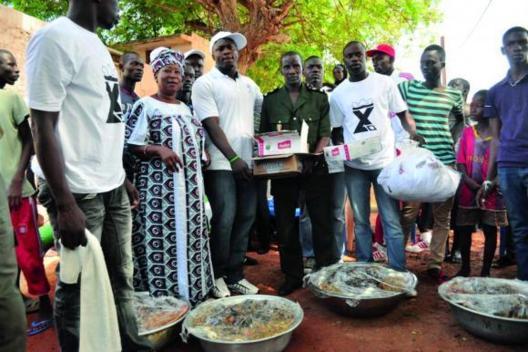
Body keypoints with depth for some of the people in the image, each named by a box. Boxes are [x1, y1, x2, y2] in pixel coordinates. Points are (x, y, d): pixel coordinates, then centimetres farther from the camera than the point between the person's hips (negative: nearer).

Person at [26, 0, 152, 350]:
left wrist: (122, 178, 16)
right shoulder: (56, 38, -11)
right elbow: (43, 126, -15)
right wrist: (65, 205, -18)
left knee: (121, 276, 15)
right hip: (80, 192, -8)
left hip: (113, 188, 8)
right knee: (78, 286, 7)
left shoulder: (97, 45, 15)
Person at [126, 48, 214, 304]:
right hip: (158, 185, -6)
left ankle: (190, 291, 23)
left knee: (190, 234, 10)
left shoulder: (186, 108, 17)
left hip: (190, 185, 7)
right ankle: (163, 295, 8)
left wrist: (203, 156, 7)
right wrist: (159, 149, -21)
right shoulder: (145, 105, -2)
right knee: (160, 237, -5)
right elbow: (131, 145, -8)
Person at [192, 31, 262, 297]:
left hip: (249, 161, 6)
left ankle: (235, 275, 19)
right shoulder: (205, 84, -2)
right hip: (221, 164, -6)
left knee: (245, 219, 7)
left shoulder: (249, 84, 17)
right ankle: (216, 275, 14)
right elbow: (212, 126, -11)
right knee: (225, 220, -5)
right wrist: (234, 158, -18)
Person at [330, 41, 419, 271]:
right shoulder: (337, 94, 8)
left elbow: (403, 114, 4)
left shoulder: (385, 83, 3)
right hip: (354, 165, 2)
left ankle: (398, 270, 10)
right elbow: (337, 130, 11)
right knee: (360, 221, 10)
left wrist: (413, 133, -15)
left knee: (392, 220, 1)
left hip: (385, 161, -2)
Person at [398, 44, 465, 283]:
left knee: (443, 216, 6)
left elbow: (461, 120, 22)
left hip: (445, 160, 3)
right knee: (409, 213, -4)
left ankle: (435, 265, 18)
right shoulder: (408, 88, 2)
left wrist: (453, 141, 7)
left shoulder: (453, 95, 9)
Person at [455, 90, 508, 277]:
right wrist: (468, 181, -12)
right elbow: (460, 160, 2)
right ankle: (465, 267, 22)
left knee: (490, 230, 6)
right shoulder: (467, 132, 7)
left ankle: (485, 271, 16)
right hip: (468, 190, 3)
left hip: (490, 191, -2)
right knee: (464, 229, 7)